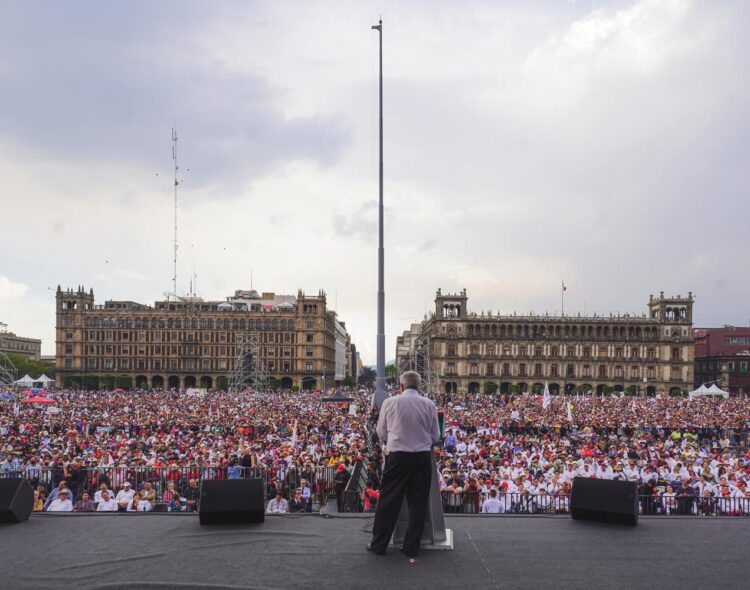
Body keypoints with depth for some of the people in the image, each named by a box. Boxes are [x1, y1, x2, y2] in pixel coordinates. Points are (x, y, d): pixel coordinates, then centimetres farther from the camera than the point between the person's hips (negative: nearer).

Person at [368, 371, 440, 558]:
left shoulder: (390, 402, -3)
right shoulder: (429, 405, -1)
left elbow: (381, 433, 7)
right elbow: (435, 437, 6)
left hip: (398, 456, -1)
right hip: (423, 457, 1)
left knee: (388, 501, 9)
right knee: (418, 503, 11)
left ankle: (379, 544, 17)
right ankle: (412, 547, 17)